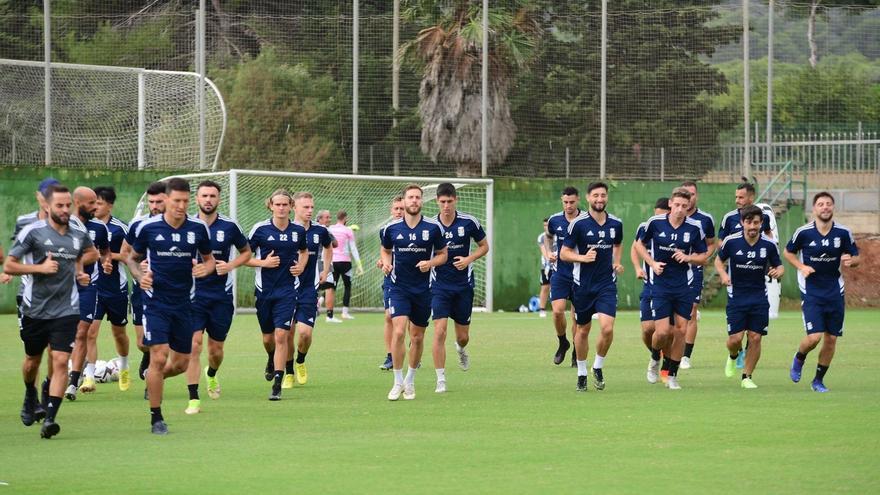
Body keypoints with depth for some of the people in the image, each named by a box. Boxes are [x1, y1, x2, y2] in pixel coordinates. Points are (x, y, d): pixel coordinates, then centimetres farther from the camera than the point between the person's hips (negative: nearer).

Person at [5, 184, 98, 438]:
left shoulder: (79, 234, 3)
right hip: (35, 309, -1)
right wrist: (40, 267, -17)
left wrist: (77, 267, 7)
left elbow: (92, 253, 26)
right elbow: (8, 266, -8)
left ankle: (50, 418, -16)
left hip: (66, 310, 1)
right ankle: (30, 398, 47)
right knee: (33, 360, 16)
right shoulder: (32, 231, -8)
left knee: (60, 361, -14)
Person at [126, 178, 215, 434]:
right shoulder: (148, 227, -5)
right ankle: (156, 418, -2)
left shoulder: (198, 228, 0)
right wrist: (140, 275, -11)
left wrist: (206, 268, -9)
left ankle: (153, 378, 43)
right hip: (156, 301, -3)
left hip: (184, 302, 3)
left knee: (180, 363, 8)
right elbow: (132, 258, 9)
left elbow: (209, 258, 14)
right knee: (159, 357, -14)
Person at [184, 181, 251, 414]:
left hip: (221, 296, 1)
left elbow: (246, 252, 13)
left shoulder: (229, 226, -1)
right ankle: (193, 399, -11)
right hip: (193, 293, -1)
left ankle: (211, 375, 45)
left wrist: (231, 265, -6)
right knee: (194, 345, -14)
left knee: (216, 349, 10)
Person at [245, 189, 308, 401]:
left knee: (281, 336, -12)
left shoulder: (298, 230, 1)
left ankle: (277, 385, -9)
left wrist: (301, 266, 2)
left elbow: (304, 251, 22)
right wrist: (263, 262, -16)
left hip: (287, 290, 0)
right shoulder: (260, 229, -6)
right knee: (268, 337, 13)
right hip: (264, 289, 0)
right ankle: (272, 360, 49)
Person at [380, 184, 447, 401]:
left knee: (417, 337, 8)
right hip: (399, 287, -1)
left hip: (423, 289, 1)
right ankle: (398, 382, -7)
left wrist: (430, 263, -13)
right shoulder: (391, 228, -2)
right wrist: (386, 262, -6)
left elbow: (442, 254, 7)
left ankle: (410, 381, 27)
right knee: (399, 331, -18)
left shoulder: (433, 227, -4)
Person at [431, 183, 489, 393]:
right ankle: (441, 380, -8)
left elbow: (484, 246, 7)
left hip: (464, 285, 1)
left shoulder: (469, 222, -6)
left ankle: (461, 350, 46)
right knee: (439, 332, -15)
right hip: (439, 286, -1)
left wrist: (469, 259, -10)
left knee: (463, 336, 8)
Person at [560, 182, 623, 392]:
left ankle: (598, 368, 8)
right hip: (583, 285, -1)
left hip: (607, 284, 1)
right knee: (583, 330, 9)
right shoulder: (578, 223, -8)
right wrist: (583, 257, -21)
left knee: (607, 328, -15)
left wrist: (617, 262, 7)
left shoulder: (616, 223, 3)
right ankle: (581, 374, 26)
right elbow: (564, 254, -5)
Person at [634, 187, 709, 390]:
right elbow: (640, 245, 9)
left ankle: (672, 375, 14)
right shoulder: (655, 222, -6)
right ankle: (655, 359, 23)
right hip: (660, 284, -1)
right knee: (662, 331, -9)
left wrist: (688, 258, -14)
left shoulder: (695, 227, -4)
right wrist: (652, 263, -5)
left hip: (684, 286, 2)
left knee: (680, 330, 0)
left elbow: (703, 256, 6)